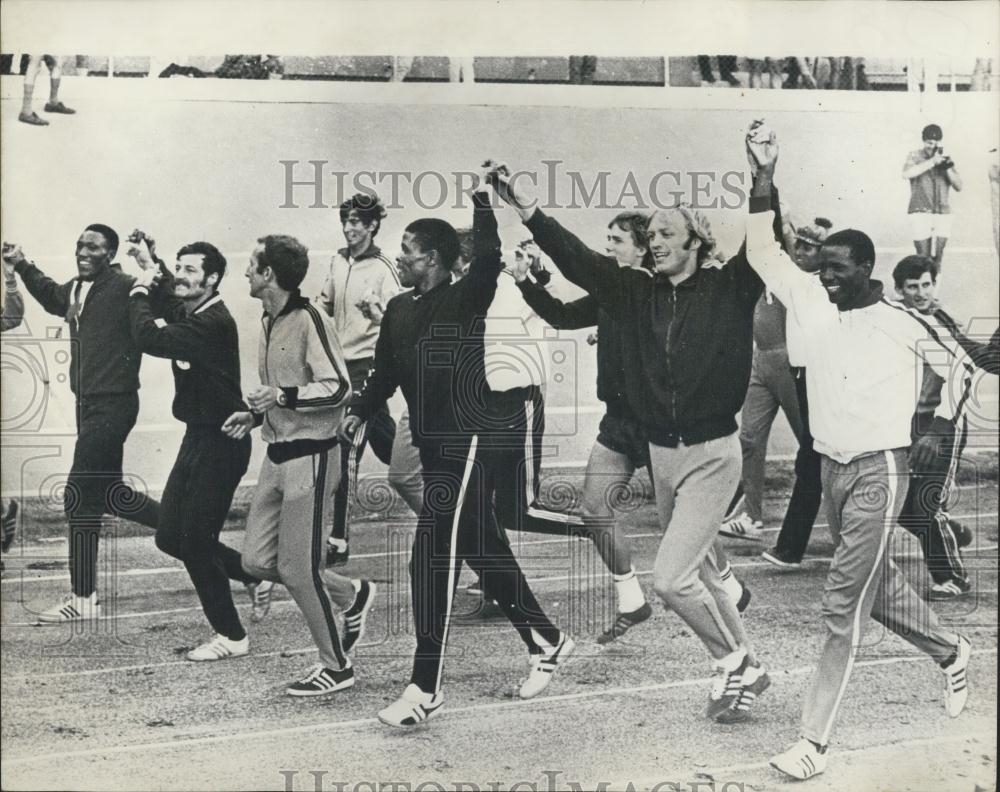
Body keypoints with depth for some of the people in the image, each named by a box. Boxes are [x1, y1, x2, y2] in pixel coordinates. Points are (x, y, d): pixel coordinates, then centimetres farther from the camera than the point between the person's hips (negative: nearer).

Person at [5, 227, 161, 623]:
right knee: (109, 494, 16)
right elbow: (51, 296, 34)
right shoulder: (74, 290, 11)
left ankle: (83, 598, 3)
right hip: (90, 405, 9)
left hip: (111, 406, -9)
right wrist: (22, 265, 28)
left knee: (80, 498, -6)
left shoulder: (125, 288, -14)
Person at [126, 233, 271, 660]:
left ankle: (231, 636, 11)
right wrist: (152, 266, 12)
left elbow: (150, 339, -28)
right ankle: (253, 575, 28)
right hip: (199, 437, 9)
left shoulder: (214, 322, -20)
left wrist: (140, 289, -13)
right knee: (170, 536, 11)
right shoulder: (187, 312, 7)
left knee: (195, 540, -4)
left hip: (221, 443, -9)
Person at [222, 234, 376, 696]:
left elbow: (339, 388, -20)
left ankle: (337, 667, 13)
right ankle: (352, 595, 25)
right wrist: (254, 415, 9)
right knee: (257, 561, 7)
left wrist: (283, 396, -24)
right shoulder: (268, 322, 13)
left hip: (310, 455, -9)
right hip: (276, 455, 9)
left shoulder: (309, 320, -15)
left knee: (297, 569, -4)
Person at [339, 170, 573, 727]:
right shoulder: (399, 310, 11)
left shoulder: (464, 300, -10)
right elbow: (386, 370, 20)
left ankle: (427, 689, -8)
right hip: (431, 445, 9)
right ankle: (548, 642, 32)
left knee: (433, 557, -12)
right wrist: (361, 412, 9)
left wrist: (483, 198, -26)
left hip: (464, 445, -8)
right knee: (485, 551, 16)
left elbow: (489, 260, -29)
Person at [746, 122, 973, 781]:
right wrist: (765, 177, -12)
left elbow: (958, 367, 5)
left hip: (880, 471, -6)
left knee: (845, 602, -9)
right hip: (833, 468, 6)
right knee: (876, 584, 20)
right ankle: (951, 652, 48)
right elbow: (762, 252, -4)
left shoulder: (905, 322, -9)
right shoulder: (813, 301, 2)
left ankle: (815, 740, -5)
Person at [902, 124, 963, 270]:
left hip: (943, 214, 3)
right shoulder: (915, 156, 2)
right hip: (921, 213, -3)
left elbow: (959, 186, 5)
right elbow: (906, 174, -20)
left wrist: (948, 168, -12)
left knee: (937, 259, 3)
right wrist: (932, 162, -24)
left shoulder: (945, 159, 11)